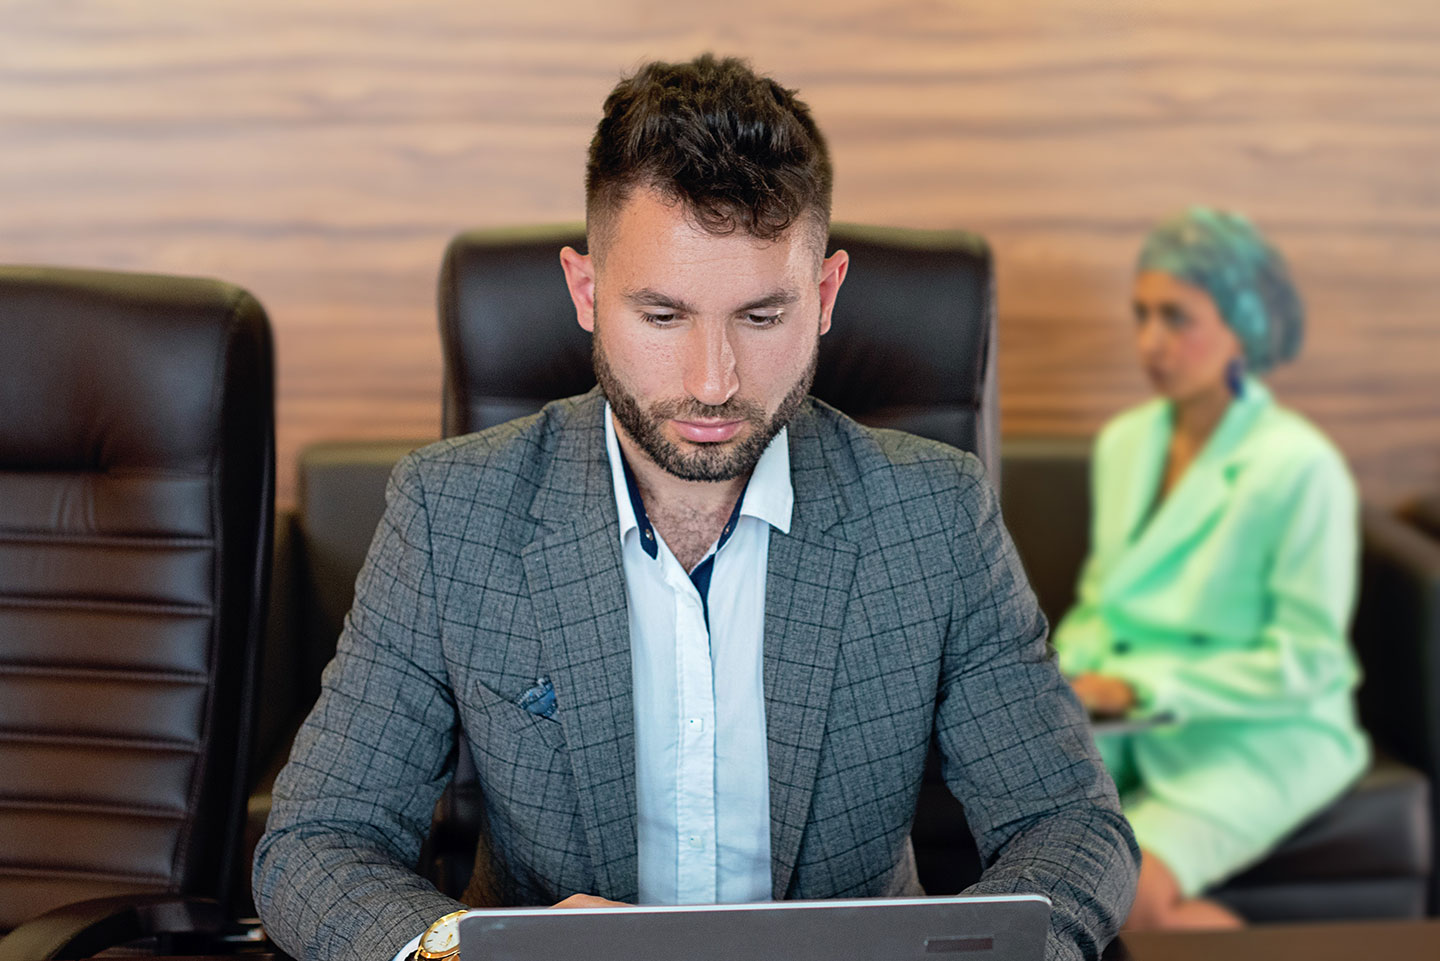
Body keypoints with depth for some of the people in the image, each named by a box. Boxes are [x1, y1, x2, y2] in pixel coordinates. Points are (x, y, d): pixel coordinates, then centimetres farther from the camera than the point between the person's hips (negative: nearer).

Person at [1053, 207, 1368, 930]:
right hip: (1129, 720, 6)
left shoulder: (1300, 466, -11)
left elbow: (1306, 663, -12)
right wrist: (1064, 676, -2)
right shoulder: (1124, 443, 10)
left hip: (1261, 736, -6)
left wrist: (1138, 688, -16)